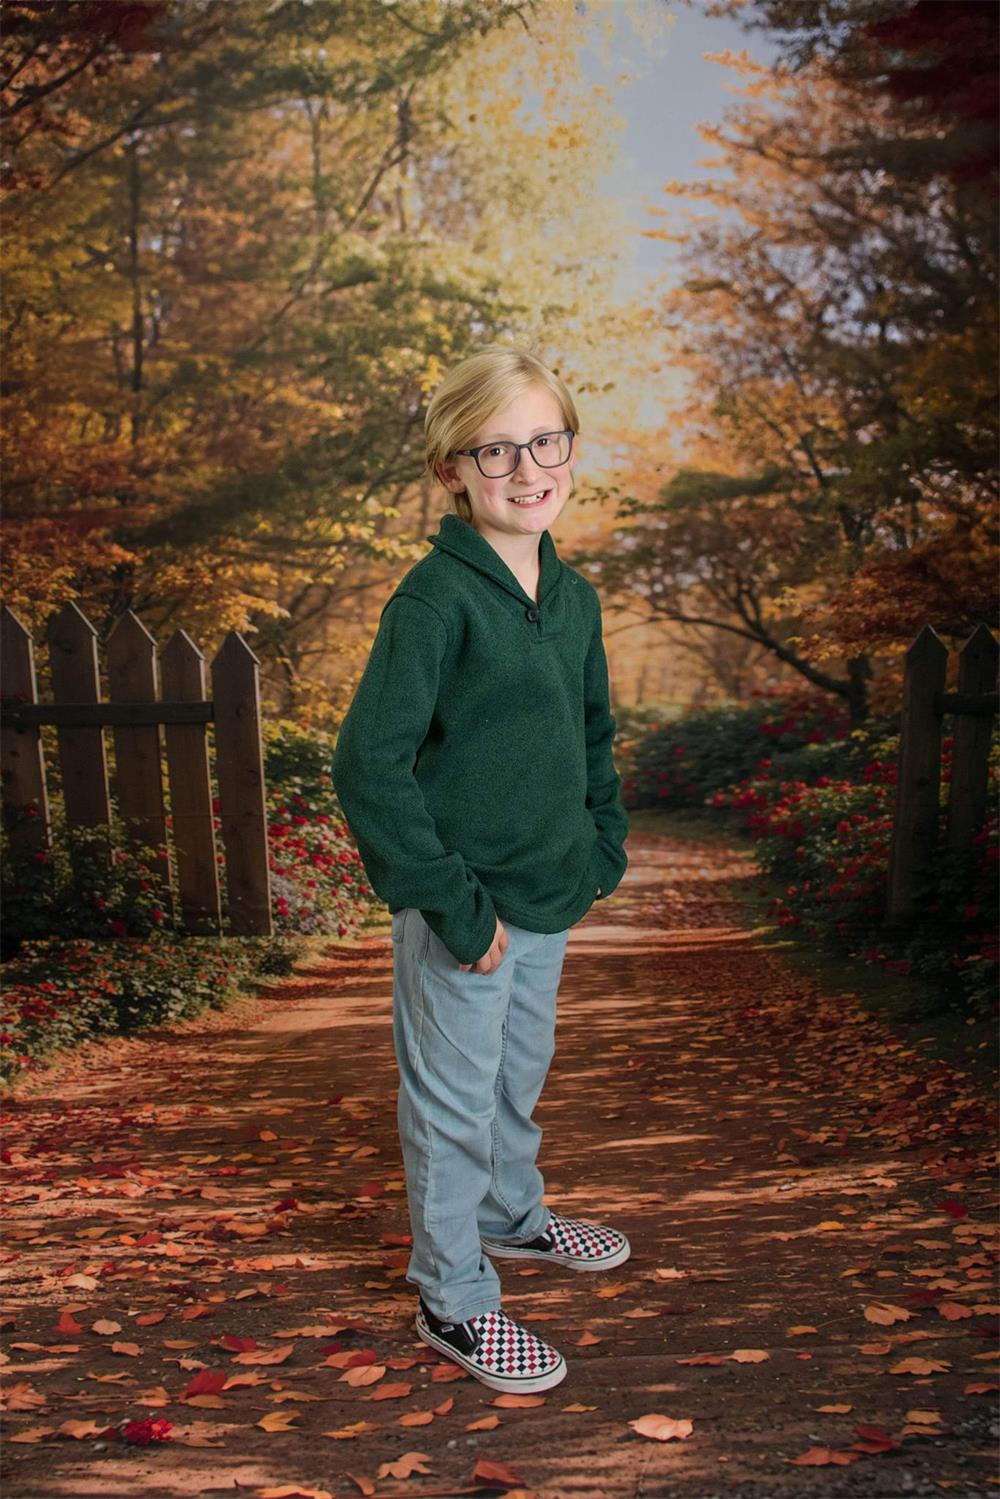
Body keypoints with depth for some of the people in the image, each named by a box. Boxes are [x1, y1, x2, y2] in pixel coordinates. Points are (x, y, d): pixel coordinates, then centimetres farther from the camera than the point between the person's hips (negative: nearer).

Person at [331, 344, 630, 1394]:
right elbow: (367, 768, -23)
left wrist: (604, 848, 9)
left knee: (521, 1072, 25)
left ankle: (512, 1213, 49)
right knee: (454, 1102, 9)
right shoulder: (435, 599, -19)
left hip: (549, 899, 7)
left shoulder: (573, 597, 4)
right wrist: (457, 908, -20)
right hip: (462, 911, -7)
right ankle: (453, 1300, 27)